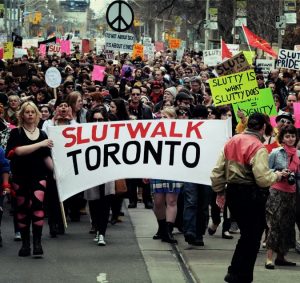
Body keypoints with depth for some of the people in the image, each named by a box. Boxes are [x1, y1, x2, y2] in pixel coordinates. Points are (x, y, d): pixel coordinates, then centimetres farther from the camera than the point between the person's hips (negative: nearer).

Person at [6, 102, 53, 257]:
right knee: (22, 208, 3)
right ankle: (25, 243, 11)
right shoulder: (16, 132, 0)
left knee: (37, 205, -15)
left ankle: (37, 242, -15)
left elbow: (46, 157, 13)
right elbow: (18, 151, -17)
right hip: (20, 176, -1)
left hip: (38, 175, 1)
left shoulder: (42, 134, 9)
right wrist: (40, 144, -22)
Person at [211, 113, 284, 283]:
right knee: (252, 238, 7)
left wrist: (220, 191, 20)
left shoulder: (232, 142, 5)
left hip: (232, 192, 7)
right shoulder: (258, 148, -16)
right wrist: (276, 176, -2)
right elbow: (263, 179, -22)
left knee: (247, 235, 20)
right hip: (251, 195, -7)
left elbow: (217, 171, 8)